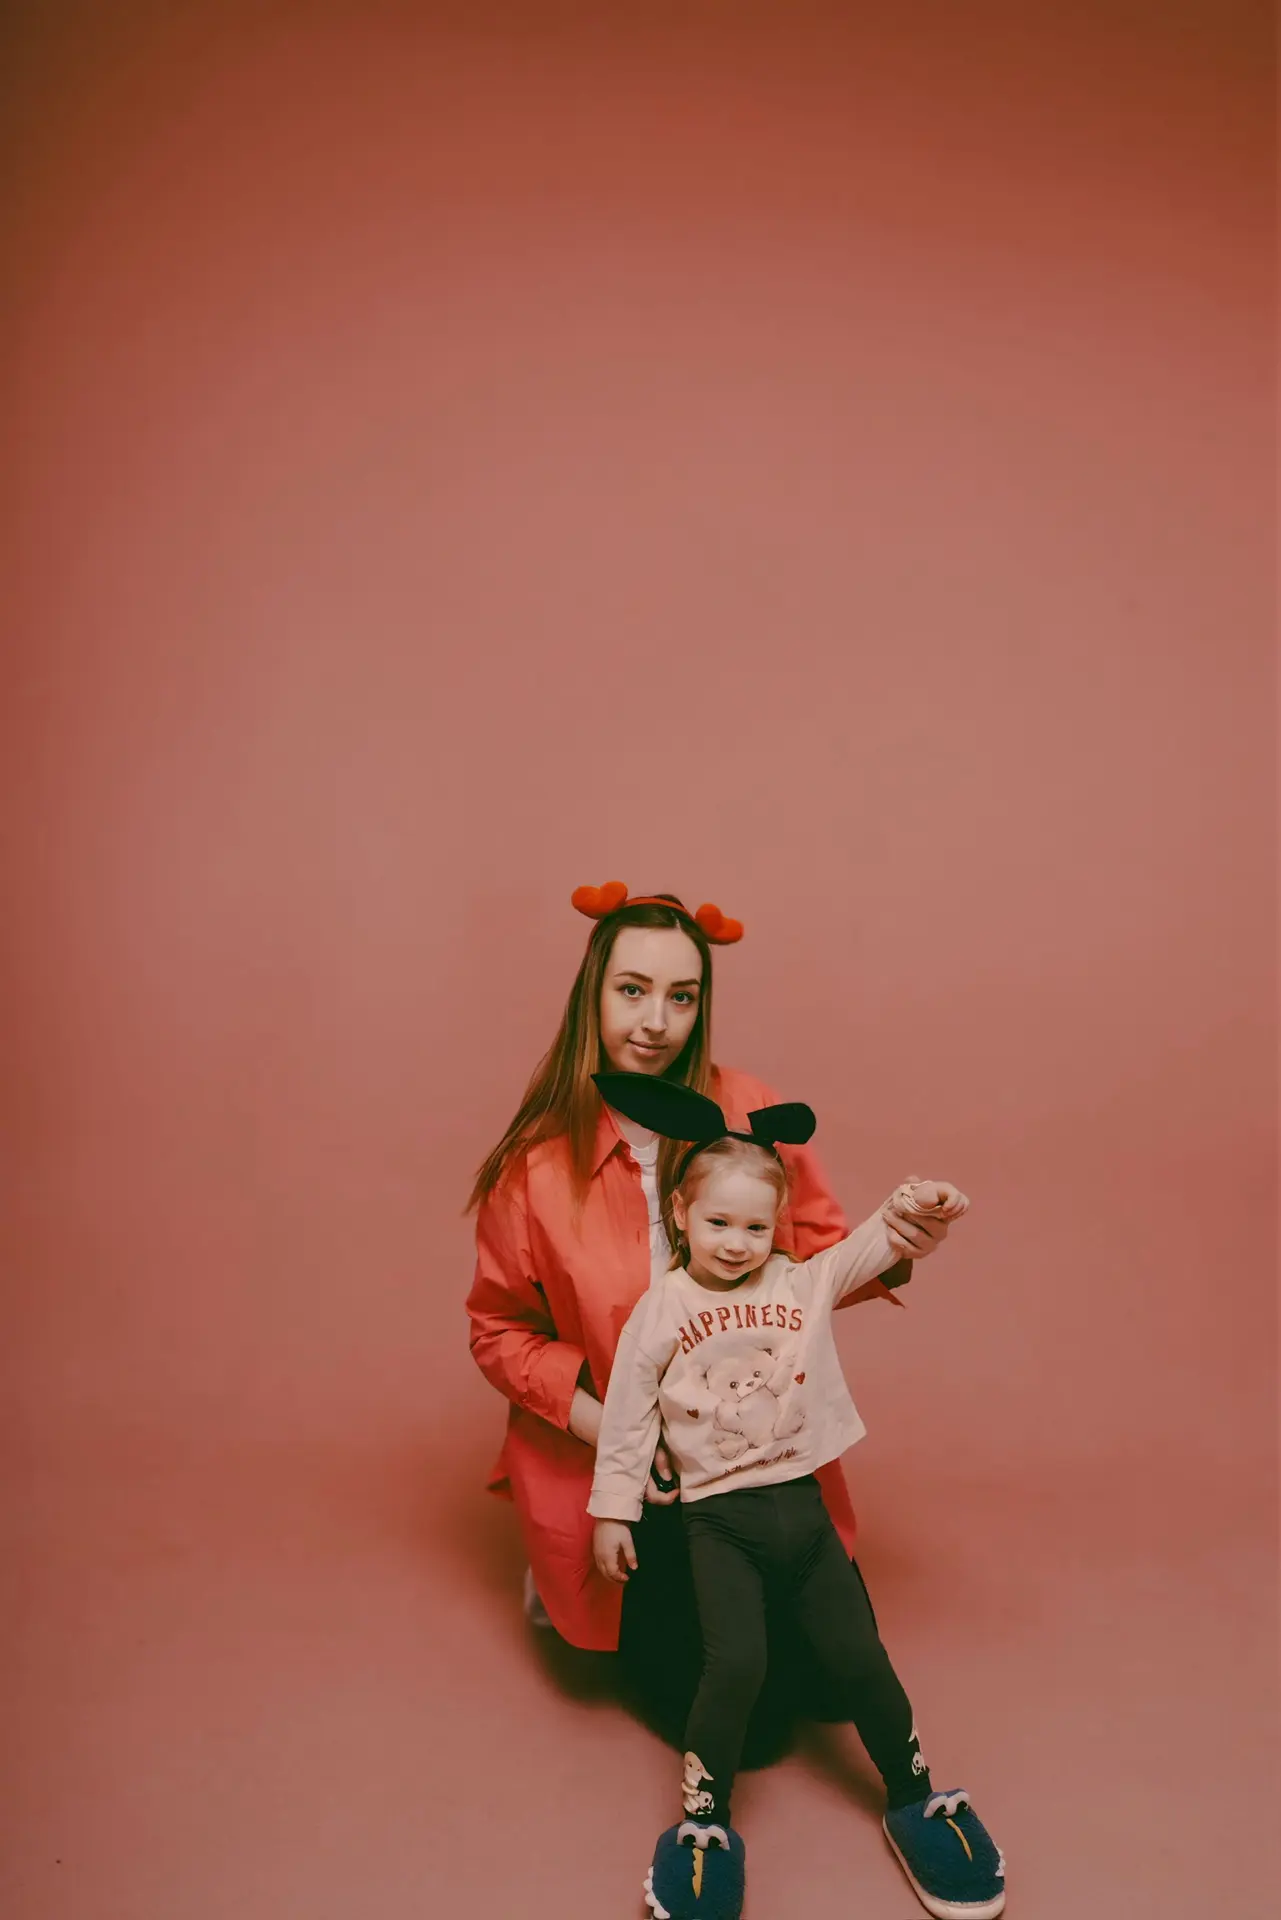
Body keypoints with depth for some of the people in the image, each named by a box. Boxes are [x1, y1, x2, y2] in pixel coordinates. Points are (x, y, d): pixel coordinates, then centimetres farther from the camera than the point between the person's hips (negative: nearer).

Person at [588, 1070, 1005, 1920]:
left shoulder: (804, 1283, 0)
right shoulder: (659, 1312, -4)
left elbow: (874, 1244, -3)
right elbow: (628, 1416, 1)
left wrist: (918, 1203, -23)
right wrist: (613, 1511, 3)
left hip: (801, 1500, 2)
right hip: (719, 1515, -2)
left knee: (858, 1654, 5)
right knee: (736, 1663, -16)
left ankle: (917, 1797, 26)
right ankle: (704, 1823, 5)